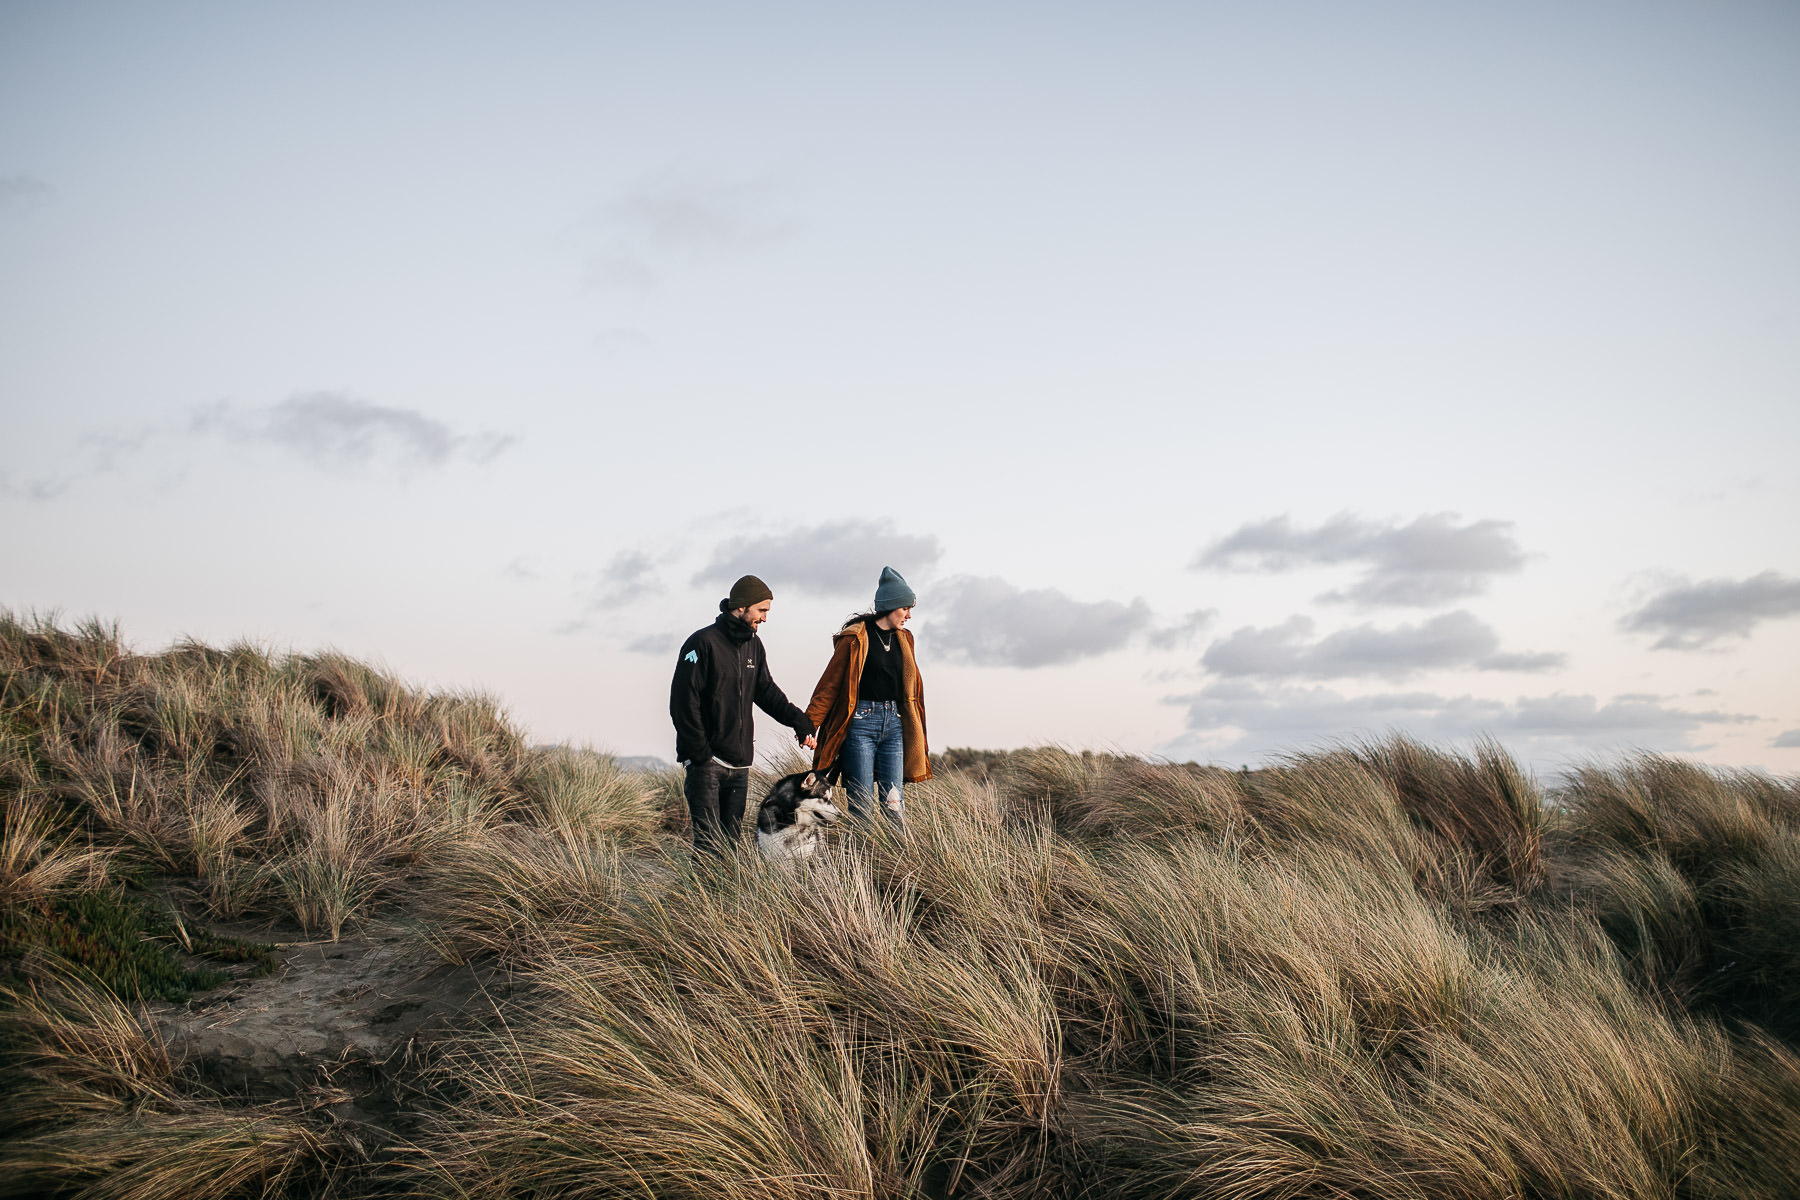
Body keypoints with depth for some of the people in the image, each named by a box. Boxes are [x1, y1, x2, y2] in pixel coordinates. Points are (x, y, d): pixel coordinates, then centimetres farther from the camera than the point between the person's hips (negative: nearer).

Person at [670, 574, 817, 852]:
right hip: (706, 760, -7)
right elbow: (683, 702, -13)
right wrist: (699, 753, -16)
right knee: (710, 844, -10)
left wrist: (799, 722, 4)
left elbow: (766, 691, 17)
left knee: (733, 840, 8)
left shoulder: (754, 645, 12)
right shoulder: (703, 642, -11)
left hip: (740, 761, 7)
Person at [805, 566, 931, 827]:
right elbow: (830, 683, -5)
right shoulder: (855, 638, -5)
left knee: (894, 803, 1)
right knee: (863, 806, -4)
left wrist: (917, 735, 23)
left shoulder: (903, 639, 13)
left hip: (893, 724, 5)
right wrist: (809, 723, -11)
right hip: (861, 723, -5)